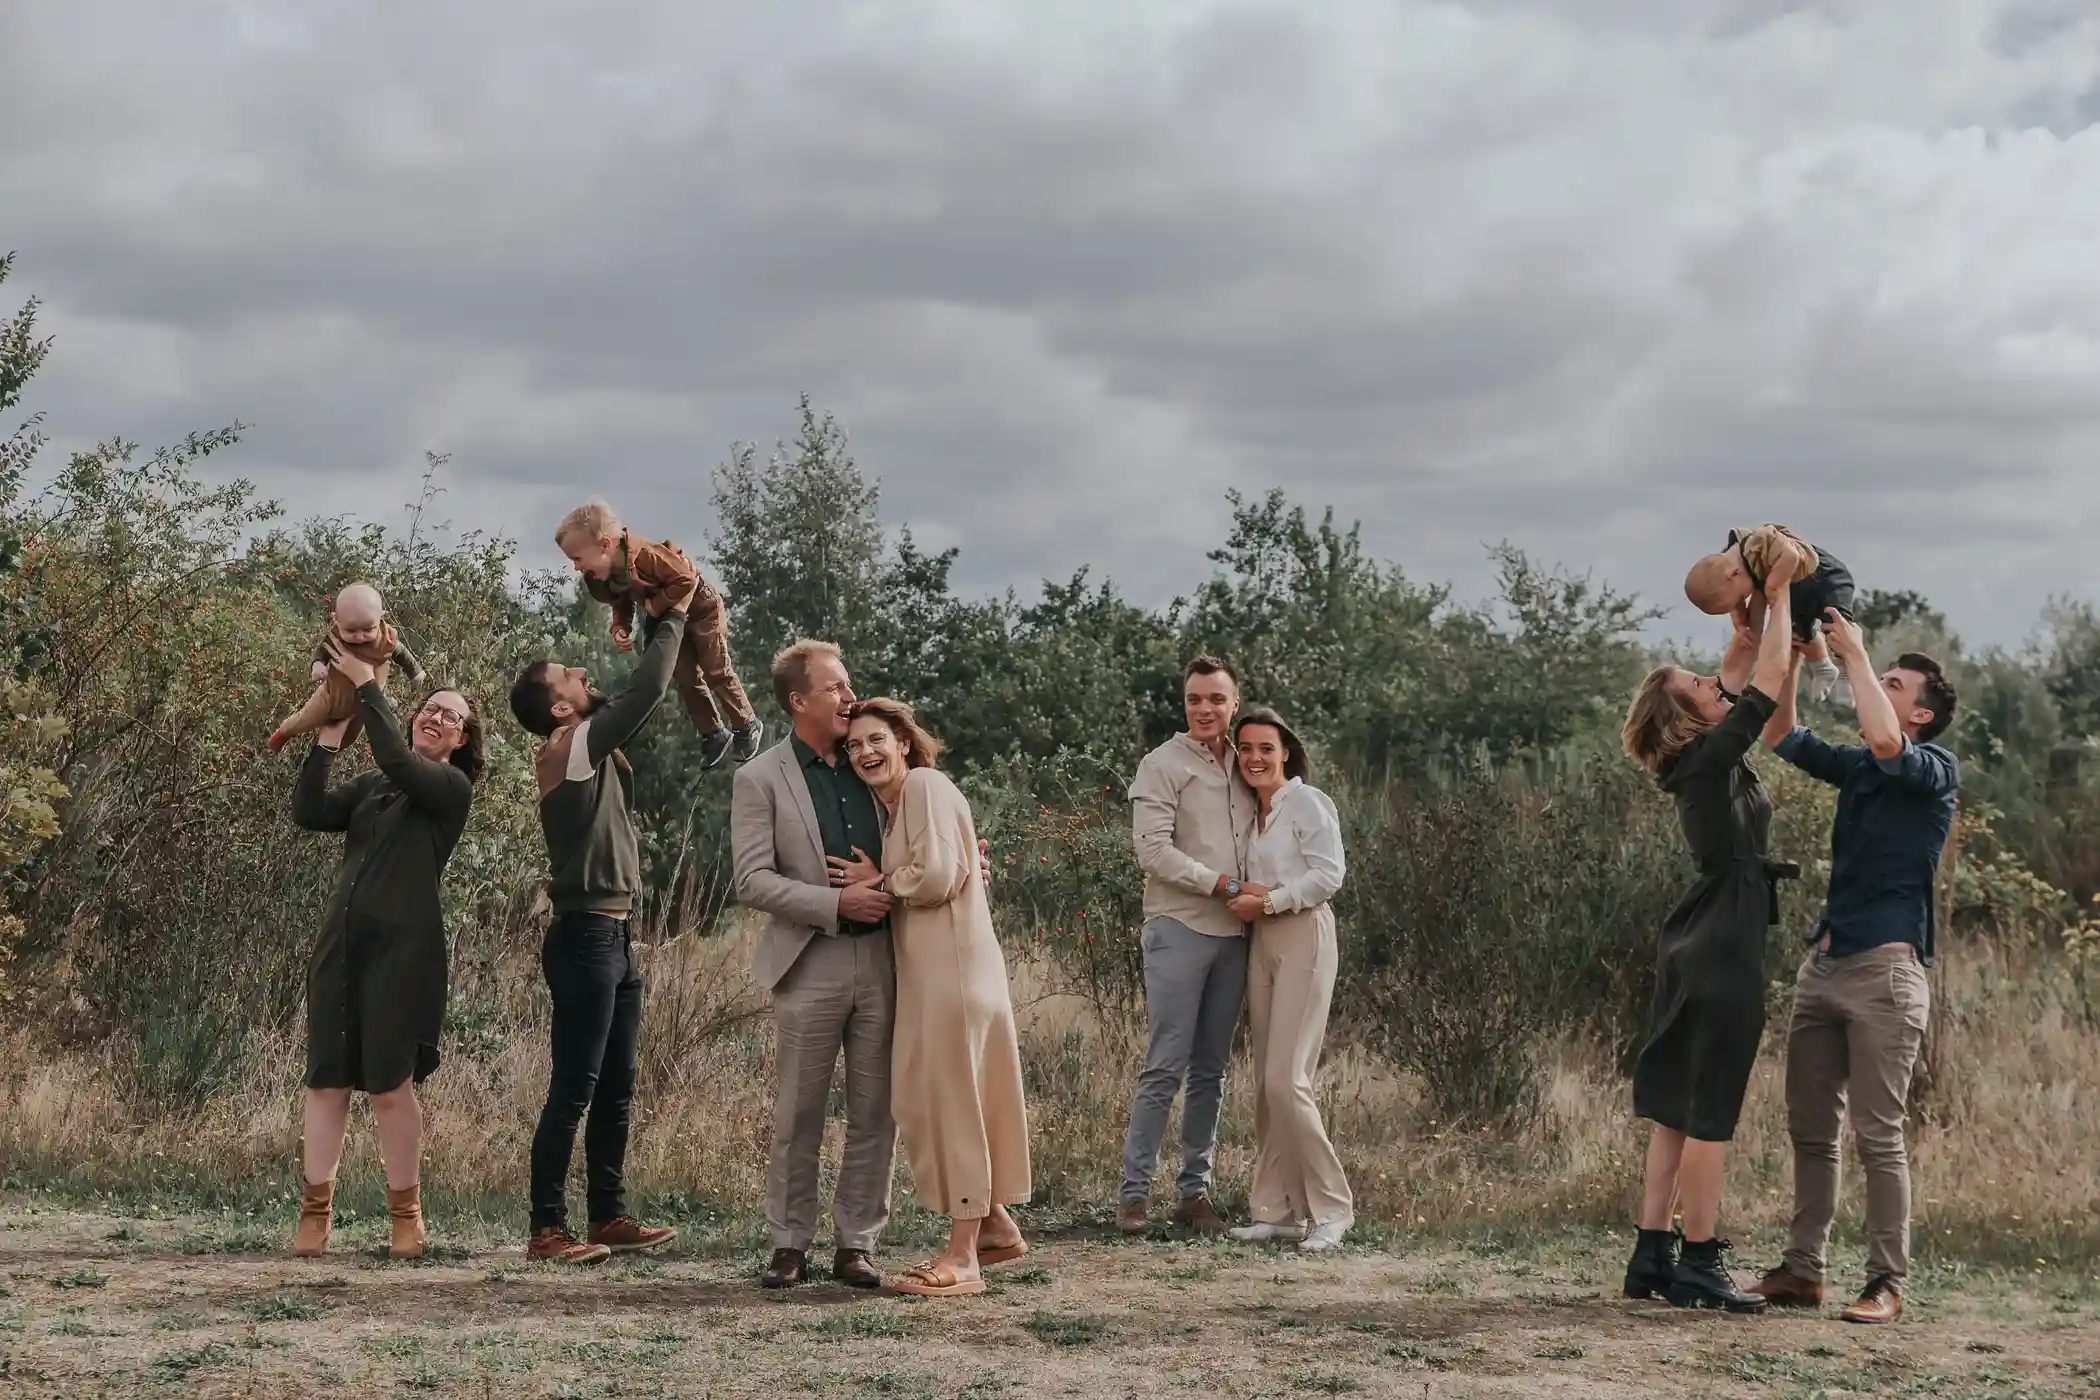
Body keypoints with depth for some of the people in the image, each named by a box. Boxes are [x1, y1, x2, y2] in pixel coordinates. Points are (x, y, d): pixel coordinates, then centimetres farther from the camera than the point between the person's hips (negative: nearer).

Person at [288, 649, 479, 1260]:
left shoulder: (452, 788, 2)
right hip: (342, 941, 5)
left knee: (389, 1086, -6)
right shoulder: (370, 789, 18)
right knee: (326, 1081, 1)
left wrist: (366, 685, -12)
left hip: (403, 949, -5)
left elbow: (398, 760, -16)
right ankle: (315, 1214, 4)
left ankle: (406, 1215, 7)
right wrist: (329, 735, 0)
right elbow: (307, 812, 4)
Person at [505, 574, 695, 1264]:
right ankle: (547, 1229, -7)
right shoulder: (568, 749, -13)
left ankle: (610, 1217, 18)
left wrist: (658, 622, 11)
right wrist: (673, 619, -7)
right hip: (586, 936, -10)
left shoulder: (588, 749, 13)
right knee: (573, 1091, -8)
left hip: (616, 937, 10)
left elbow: (634, 698, 22)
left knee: (615, 1090, 13)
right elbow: (646, 693, -19)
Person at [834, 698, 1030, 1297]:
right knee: (924, 1099, 14)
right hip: (924, 971, 10)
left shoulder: (926, 786, -10)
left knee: (951, 1097, -7)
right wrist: (879, 883, 6)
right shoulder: (891, 803, 20)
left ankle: (963, 1257, -4)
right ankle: (995, 1227, 24)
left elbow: (936, 877, -18)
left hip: (952, 966, -10)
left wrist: (878, 883, -5)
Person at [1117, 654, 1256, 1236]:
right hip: (1179, 929, -6)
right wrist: (1221, 884, -15)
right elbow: (1153, 849, -10)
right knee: (1165, 1067, -8)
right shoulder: (1164, 765, -2)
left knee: (1211, 1070, 7)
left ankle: (1195, 1190, 12)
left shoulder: (1242, 768, 16)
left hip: (1233, 934, 6)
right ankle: (1135, 1192, -4)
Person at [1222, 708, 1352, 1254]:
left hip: (1304, 938, -8)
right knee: (1267, 1083, 5)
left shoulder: (1307, 803, -6)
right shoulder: (1254, 813, 18)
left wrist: (1267, 901, -13)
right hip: (1261, 943, 8)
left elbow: (1329, 874, -14)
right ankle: (1276, 1210, 8)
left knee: (1285, 1081, -14)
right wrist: (1241, 896, 0)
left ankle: (1332, 1209, -6)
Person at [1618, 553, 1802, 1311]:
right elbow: (1769, 680, -12)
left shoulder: (1698, 761, 9)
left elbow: (1742, 676, 24)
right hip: (1726, 953, -9)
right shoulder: (1712, 759, -14)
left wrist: (1748, 615, 16)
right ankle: (1699, 1265, -1)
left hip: (1699, 950, 9)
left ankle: (1652, 1256, 12)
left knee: (1678, 1110, 10)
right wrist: (1779, 595, -3)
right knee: (1708, 1113, -5)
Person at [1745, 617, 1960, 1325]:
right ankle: (1802, 1269, 12)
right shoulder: (1858, 767, 17)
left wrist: (1854, 654, -15)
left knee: (1878, 1135, -7)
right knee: (1809, 1128, 7)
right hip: (1824, 961, 7)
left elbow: (1886, 742, -23)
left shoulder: (1935, 769, -3)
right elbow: (1785, 737, 20)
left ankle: (1887, 1283, -3)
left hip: (1885, 967, -7)